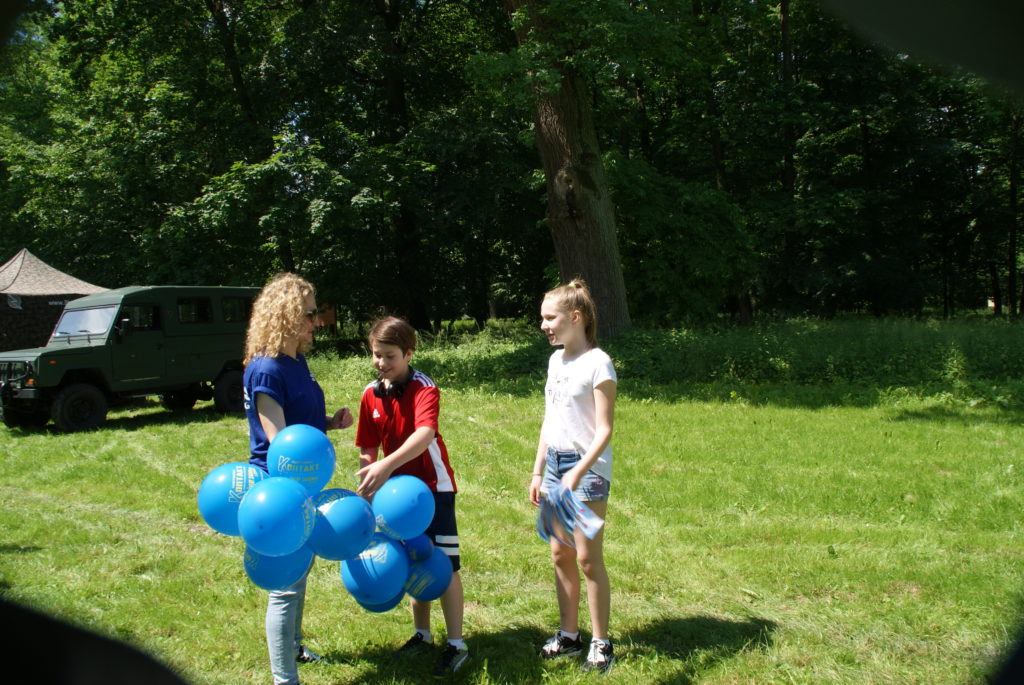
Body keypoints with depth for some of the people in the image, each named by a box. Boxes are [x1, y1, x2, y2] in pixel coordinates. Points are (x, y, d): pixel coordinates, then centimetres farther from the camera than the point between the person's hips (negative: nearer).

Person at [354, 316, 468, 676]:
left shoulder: (424, 388, -19)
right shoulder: (370, 394, -1)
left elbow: (425, 433, -38)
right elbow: (367, 449, 4)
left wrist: (387, 465, -51)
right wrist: (366, 489, -2)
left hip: (433, 486, -5)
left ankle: (456, 644, 9)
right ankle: (422, 633, 32)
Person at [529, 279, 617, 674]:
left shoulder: (597, 363, -13)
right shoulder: (556, 360, 11)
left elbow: (604, 430, -16)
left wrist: (579, 472, -26)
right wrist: (537, 471, 16)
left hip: (587, 468, -7)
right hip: (555, 464, 8)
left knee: (588, 557, -3)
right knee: (560, 555, 11)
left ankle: (601, 644, 10)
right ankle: (569, 635, 24)